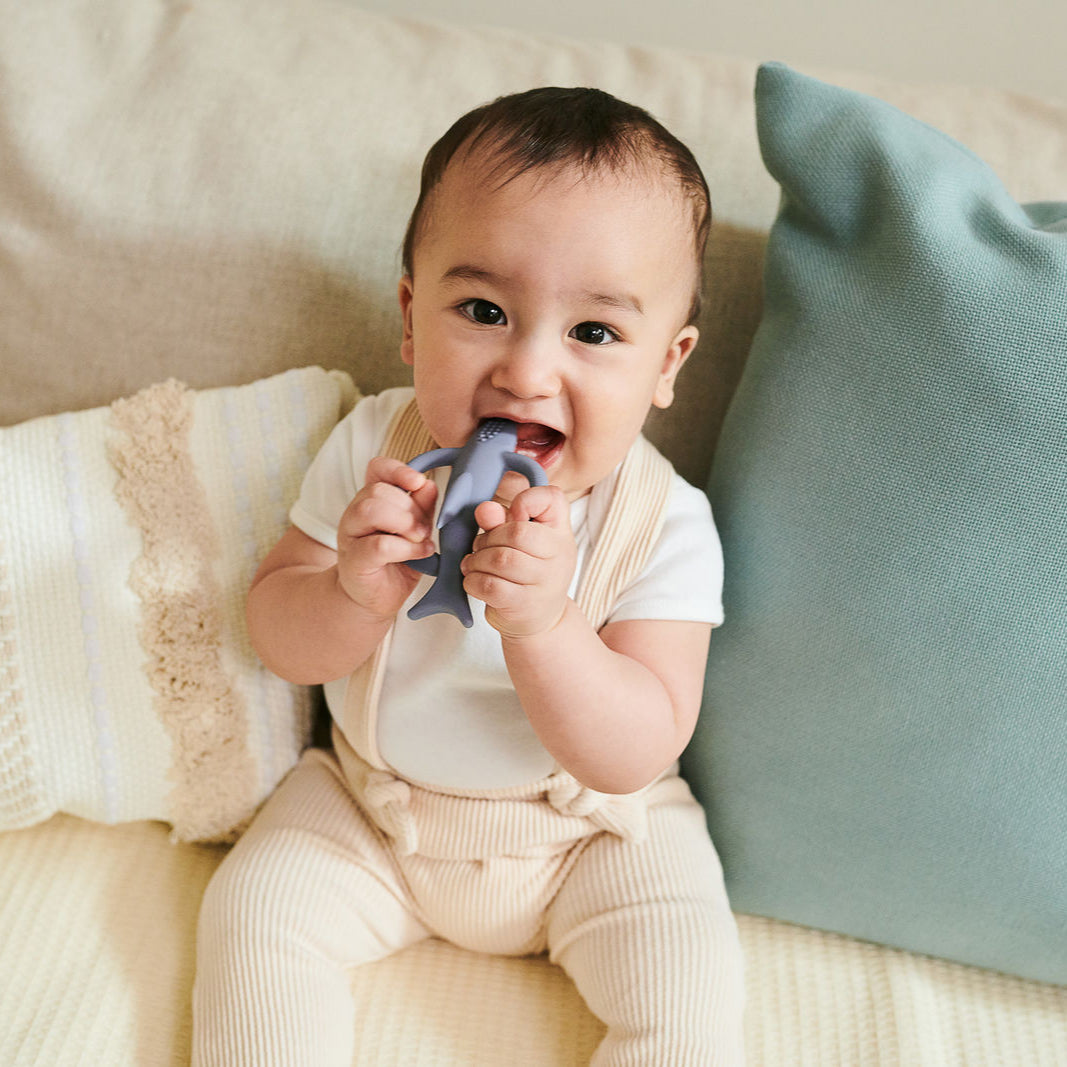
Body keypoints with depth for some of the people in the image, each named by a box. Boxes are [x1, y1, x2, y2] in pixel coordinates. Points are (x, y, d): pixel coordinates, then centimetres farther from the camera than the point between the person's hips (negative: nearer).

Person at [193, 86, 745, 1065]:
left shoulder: (665, 526, -22)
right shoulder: (374, 450, -15)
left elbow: (636, 754, -25)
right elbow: (279, 638, -10)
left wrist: (538, 625, -44)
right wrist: (356, 597, -35)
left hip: (590, 834, -2)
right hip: (371, 805, 2)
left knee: (687, 979, -16)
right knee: (252, 912, -9)